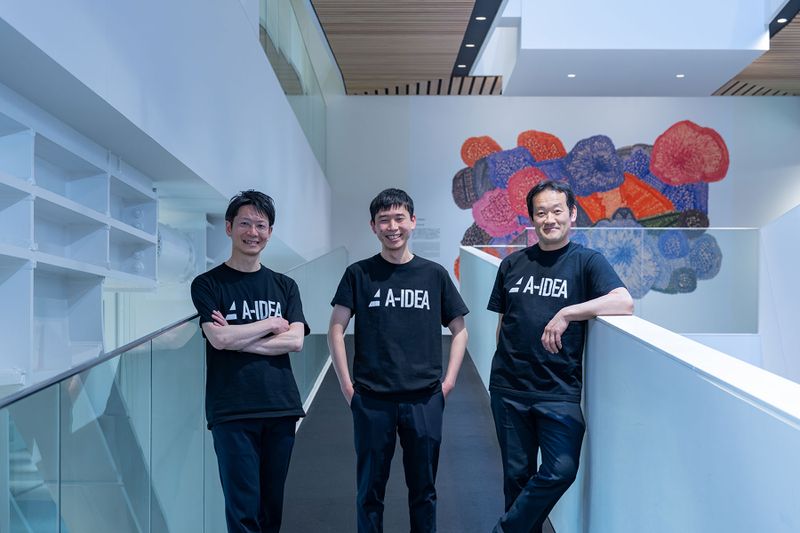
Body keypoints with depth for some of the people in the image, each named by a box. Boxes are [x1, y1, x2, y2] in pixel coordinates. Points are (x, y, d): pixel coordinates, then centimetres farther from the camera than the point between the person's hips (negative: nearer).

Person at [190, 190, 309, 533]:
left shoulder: (285, 286, 11)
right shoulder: (207, 284, 3)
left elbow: (295, 341, -2)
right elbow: (219, 339, -12)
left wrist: (238, 339, -9)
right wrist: (271, 324, -3)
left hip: (280, 408, 3)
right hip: (231, 412, -3)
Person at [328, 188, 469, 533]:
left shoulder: (434, 274, 4)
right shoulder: (359, 274, 1)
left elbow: (459, 330, 10)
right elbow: (336, 330, 1)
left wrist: (449, 380, 2)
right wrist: (346, 385, -4)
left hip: (425, 399, 1)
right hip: (371, 400, -1)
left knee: (423, 488, 13)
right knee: (370, 488, 11)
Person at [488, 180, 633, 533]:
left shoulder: (587, 261, -2)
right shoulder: (512, 264, 8)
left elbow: (624, 302, -18)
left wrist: (567, 313, -25)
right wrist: (505, 365, 10)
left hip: (559, 389, -2)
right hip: (509, 387, 3)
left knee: (562, 469, -12)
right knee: (517, 474, 10)